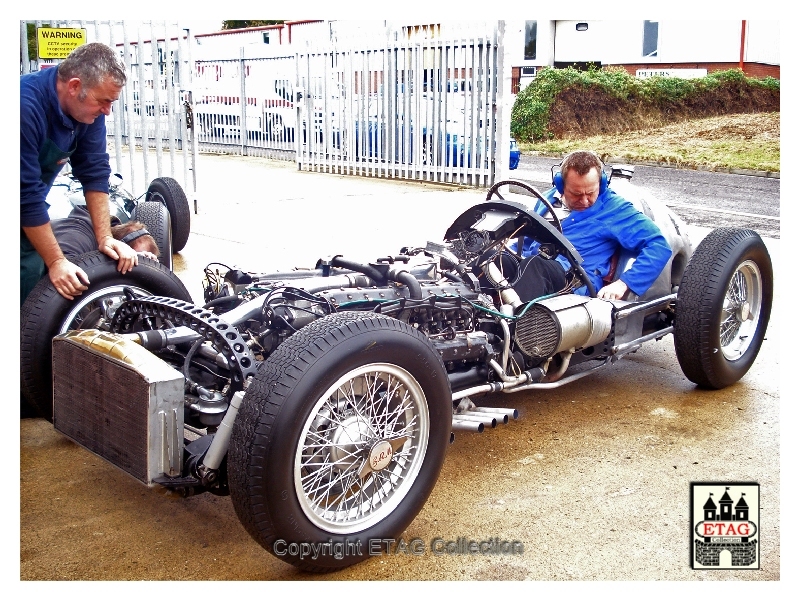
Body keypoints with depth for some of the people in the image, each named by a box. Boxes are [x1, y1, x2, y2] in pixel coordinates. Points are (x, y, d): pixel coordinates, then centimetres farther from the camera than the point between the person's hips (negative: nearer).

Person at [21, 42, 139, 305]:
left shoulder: (87, 105, -12)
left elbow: (95, 172, -8)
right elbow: (26, 194, -30)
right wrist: (56, 261, -27)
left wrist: (105, 237, -15)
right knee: (28, 272, -12)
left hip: (31, 206, 6)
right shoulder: (26, 105, -32)